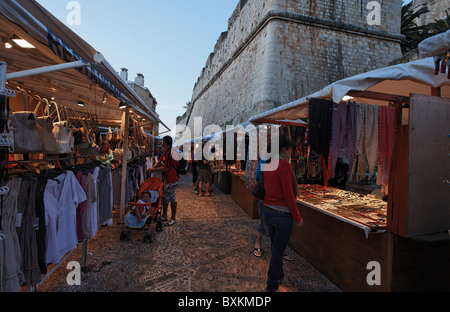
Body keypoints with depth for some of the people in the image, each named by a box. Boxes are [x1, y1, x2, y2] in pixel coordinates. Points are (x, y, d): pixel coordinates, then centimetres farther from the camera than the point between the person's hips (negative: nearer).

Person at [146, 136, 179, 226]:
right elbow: (160, 161, 15)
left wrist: (153, 170, -16)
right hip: (165, 178, 10)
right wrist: (152, 168, 0)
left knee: (172, 198, 1)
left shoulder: (171, 153, -23)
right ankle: (164, 215, 33)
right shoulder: (165, 151, 9)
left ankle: (173, 218, 14)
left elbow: (166, 168, -24)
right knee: (164, 197, 18)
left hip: (171, 179, -10)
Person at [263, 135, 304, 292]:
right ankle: (272, 285, 23)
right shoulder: (284, 165, -18)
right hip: (282, 214, -8)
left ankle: (278, 275, 43)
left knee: (275, 247, 23)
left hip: (268, 212, 8)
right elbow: (288, 194, -18)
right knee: (278, 251, 8)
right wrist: (297, 217, -9)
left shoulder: (268, 165, 6)